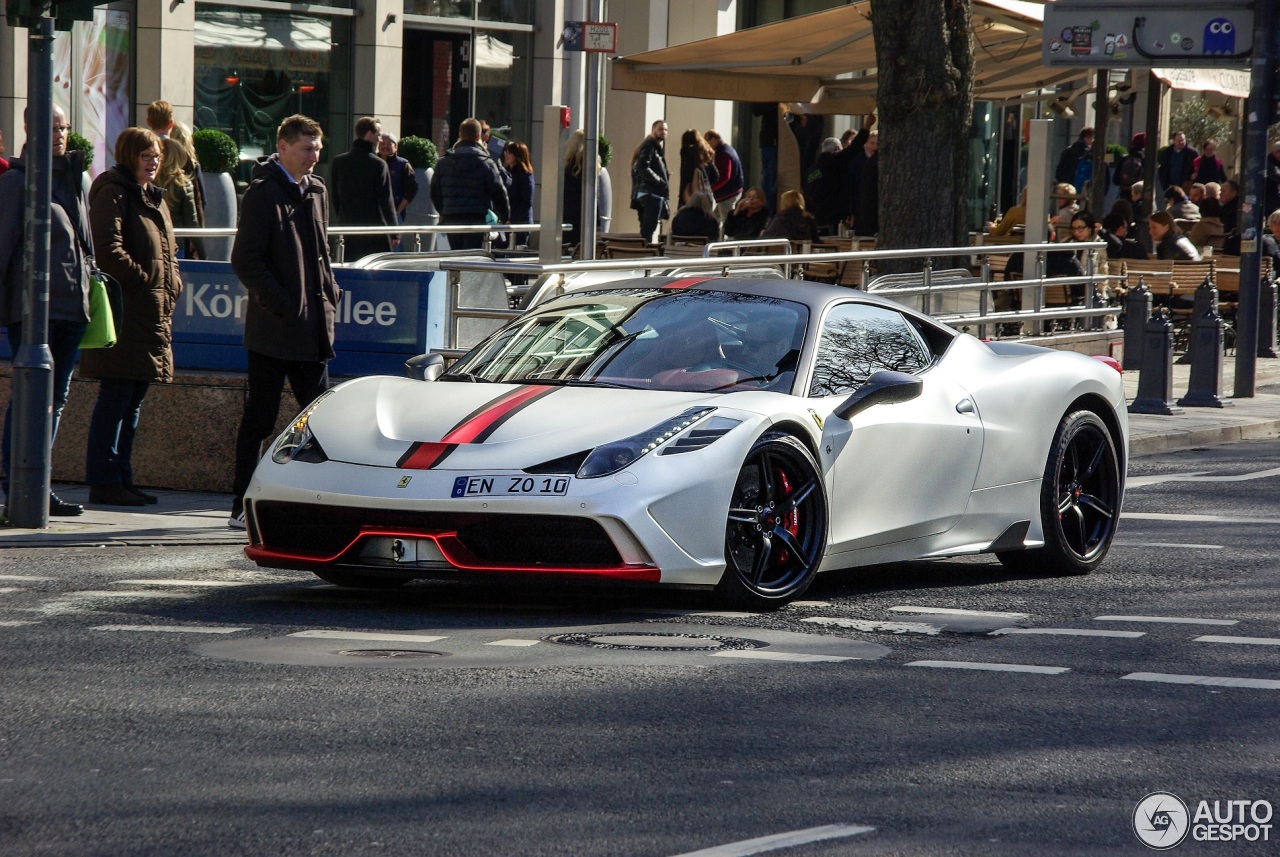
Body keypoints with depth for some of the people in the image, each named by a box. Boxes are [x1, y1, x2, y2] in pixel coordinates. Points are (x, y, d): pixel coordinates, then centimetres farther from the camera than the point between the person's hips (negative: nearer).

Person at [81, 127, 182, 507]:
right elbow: (108, 250, -19)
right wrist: (145, 280, -16)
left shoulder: (154, 198, 20)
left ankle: (121, 478, 17)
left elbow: (168, 251, 28)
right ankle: (104, 482, -5)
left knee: (133, 400, 12)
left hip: (154, 315, 9)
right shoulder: (113, 194, -8)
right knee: (116, 398, -8)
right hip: (124, 314, -9)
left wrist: (172, 285, 11)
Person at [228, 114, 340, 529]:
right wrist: (278, 303, -18)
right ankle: (243, 506, 5)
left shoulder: (317, 191, 14)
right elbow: (244, 259, -13)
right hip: (272, 329, -7)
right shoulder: (263, 193, -9)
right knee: (259, 418, -1)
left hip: (313, 326, 7)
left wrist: (330, 292, 9)